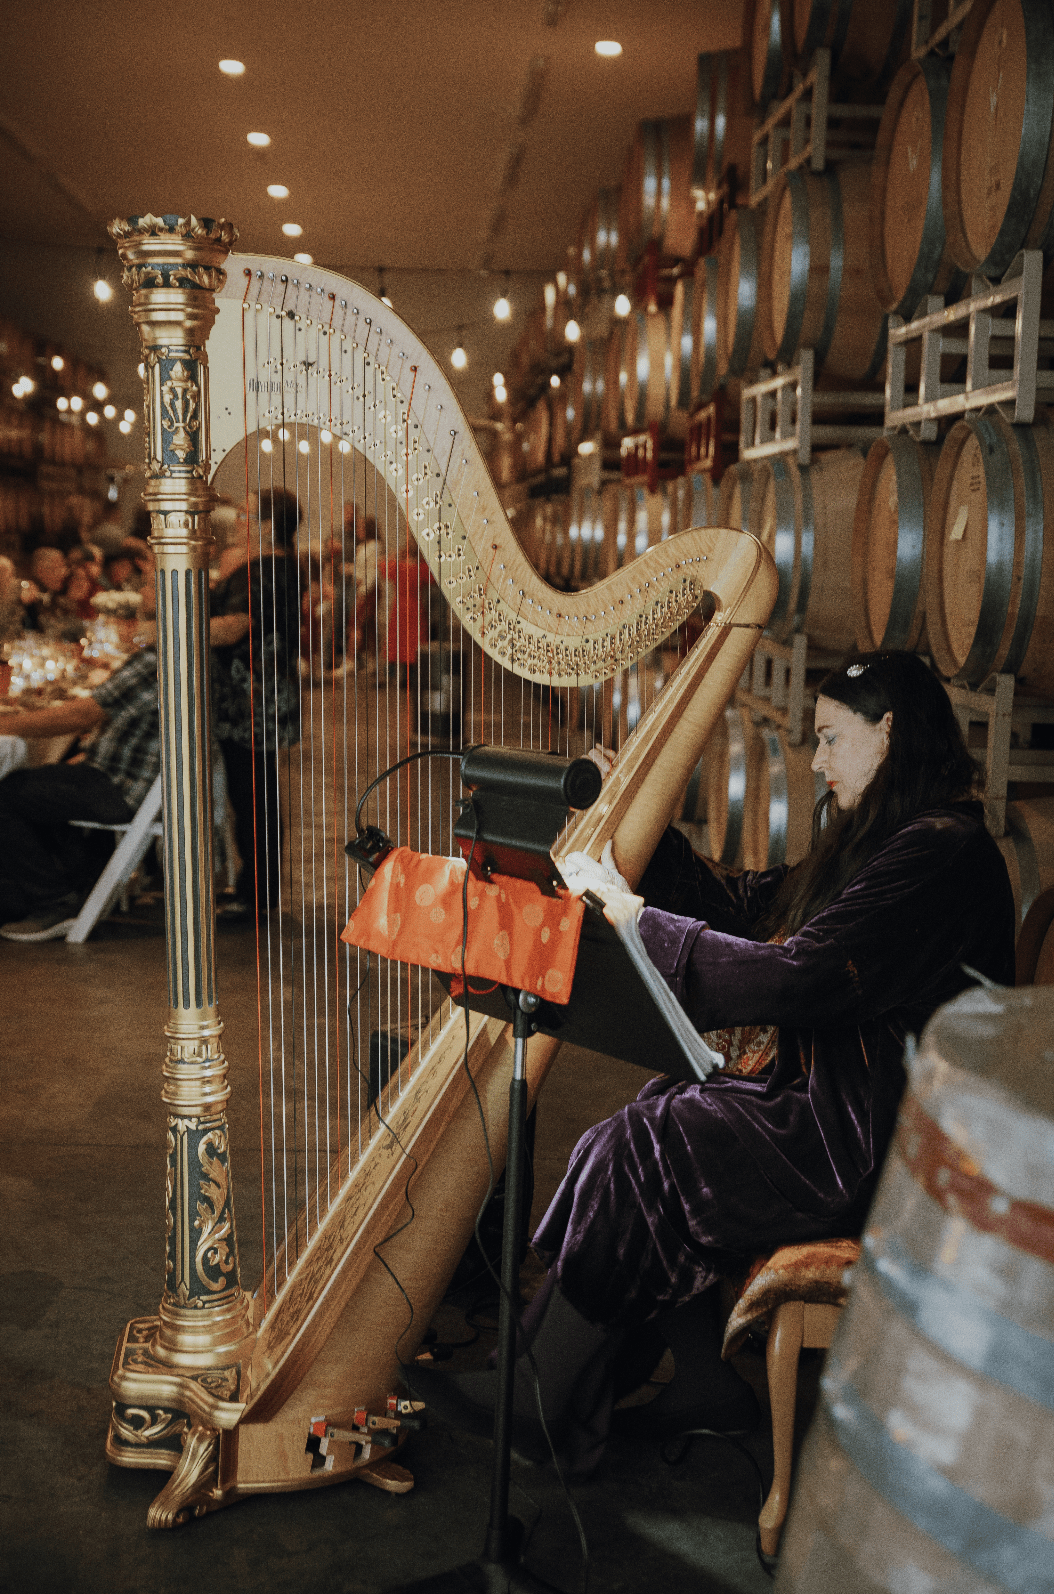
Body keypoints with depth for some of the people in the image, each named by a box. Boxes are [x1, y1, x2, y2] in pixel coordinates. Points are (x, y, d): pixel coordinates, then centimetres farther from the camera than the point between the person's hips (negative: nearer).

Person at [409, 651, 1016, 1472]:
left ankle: (536, 1403, -1)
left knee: (643, 1150, -14)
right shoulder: (879, 835, 12)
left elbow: (794, 979, -27)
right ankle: (709, 1382, 5)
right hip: (838, 1101, 9)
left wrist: (633, 912, -20)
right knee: (655, 1117, -5)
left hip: (884, 1145, -9)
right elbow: (747, 904, 17)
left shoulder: (940, 851, -20)